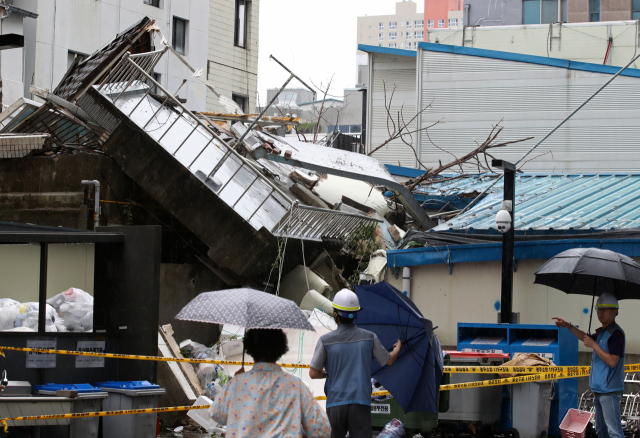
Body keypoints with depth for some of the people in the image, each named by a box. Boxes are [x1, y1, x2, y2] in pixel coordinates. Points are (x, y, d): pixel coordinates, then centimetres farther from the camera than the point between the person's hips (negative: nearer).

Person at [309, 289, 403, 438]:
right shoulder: (369, 338, 2)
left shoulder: (325, 341, -3)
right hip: (361, 403, 0)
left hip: (335, 404, 0)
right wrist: (398, 348, 39)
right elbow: (389, 360, 16)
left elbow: (313, 373, 0)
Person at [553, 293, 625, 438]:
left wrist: (594, 345, -18)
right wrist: (568, 326, 23)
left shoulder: (616, 333, -15)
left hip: (610, 391, -10)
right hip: (599, 390, 10)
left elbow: (612, 361, -23)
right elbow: (586, 338, 36)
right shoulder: (602, 332, 16)